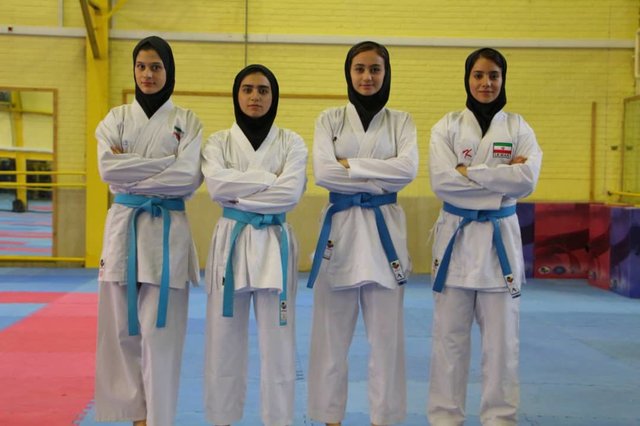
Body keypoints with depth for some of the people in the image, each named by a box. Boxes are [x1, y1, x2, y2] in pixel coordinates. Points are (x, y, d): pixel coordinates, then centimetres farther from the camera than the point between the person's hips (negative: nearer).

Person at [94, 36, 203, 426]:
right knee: (123, 329, 5)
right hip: (124, 227, 2)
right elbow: (108, 168, -7)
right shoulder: (117, 118, 9)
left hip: (167, 231, -2)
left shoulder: (187, 121, 5)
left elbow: (188, 177, -9)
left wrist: (131, 177, -11)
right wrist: (166, 162, -12)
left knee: (161, 332, -4)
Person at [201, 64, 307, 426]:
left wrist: (240, 196, -13)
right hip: (230, 242, 1)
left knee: (277, 341, 2)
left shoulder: (291, 143, 4)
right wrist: (270, 179, -15)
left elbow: (291, 193, -12)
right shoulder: (219, 142, 6)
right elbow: (217, 184, -14)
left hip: (274, 244, -1)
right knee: (225, 340, 6)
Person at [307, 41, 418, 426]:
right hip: (340, 227, 0)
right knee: (332, 334, 5)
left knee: (386, 333, 4)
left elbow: (408, 169, -10)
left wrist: (350, 166, -13)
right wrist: (378, 180, -13)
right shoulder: (330, 119, 5)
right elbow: (323, 172, -9)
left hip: (384, 229, 0)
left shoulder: (401, 121, 7)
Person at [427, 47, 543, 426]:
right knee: (450, 336, 5)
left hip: (501, 237, 1)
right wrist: (500, 179, -15)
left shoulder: (518, 128, 5)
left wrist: (469, 172, -15)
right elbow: (442, 181, -12)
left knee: (502, 338, 5)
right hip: (456, 236, 0)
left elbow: (527, 180, -12)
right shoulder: (447, 127, 2)